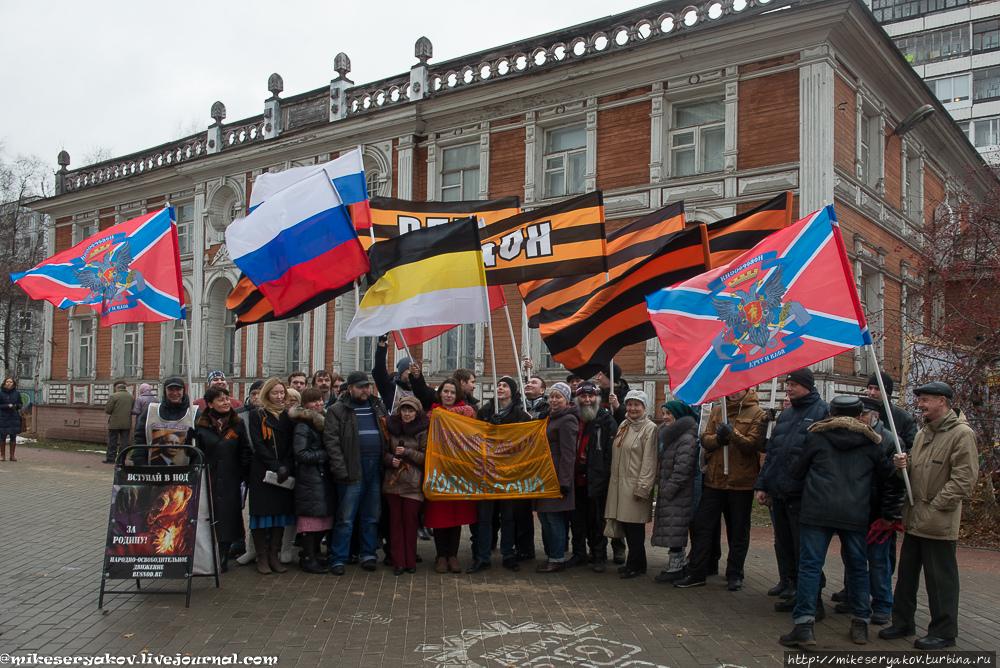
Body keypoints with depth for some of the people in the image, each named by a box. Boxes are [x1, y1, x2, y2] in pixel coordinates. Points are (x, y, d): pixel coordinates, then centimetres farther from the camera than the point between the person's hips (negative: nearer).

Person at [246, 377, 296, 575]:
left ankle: (274, 556, 8)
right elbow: (258, 445, -7)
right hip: (262, 472, -3)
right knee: (262, 512, -3)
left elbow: (292, 446, 7)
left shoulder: (288, 416, 13)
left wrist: (286, 467, -9)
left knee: (281, 512, 3)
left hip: (285, 472, 3)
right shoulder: (257, 416, 2)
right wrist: (276, 466, -16)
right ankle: (262, 558, 2)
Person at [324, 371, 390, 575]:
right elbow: (331, 440, -6)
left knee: (372, 516, 10)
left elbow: (389, 434, 19)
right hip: (353, 470, -4)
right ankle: (338, 559, 7)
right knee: (345, 518, -2)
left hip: (377, 468, 4)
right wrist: (340, 468, -15)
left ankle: (368, 555, 20)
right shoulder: (337, 410, 1)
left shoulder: (379, 407, 16)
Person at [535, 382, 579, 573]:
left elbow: (568, 453, -17)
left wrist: (564, 480, -21)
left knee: (554, 517, -6)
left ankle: (557, 560, 2)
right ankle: (551, 555, 19)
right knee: (543, 515, 11)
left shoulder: (567, 419, -11)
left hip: (557, 476, -10)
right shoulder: (552, 417, 19)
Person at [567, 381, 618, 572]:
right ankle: (579, 553, 23)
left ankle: (600, 557, 14)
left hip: (596, 479, -4)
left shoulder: (606, 420, -4)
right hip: (577, 478, 5)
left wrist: (606, 475, -14)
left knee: (597, 519, 4)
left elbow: (611, 451, -8)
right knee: (577, 519, 11)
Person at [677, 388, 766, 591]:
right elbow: (705, 439, 6)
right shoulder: (717, 410, 11)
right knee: (701, 526, 3)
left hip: (741, 482, -4)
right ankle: (696, 574, 12)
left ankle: (735, 575, 22)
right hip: (714, 480, 4)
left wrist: (734, 434, -26)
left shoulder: (756, 413, -3)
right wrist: (718, 438, -15)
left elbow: (755, 445, -13)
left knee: (738, 532, 9)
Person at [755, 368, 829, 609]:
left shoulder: (824, 412, -5)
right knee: (784, 545, 14)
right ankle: (792, 585, 26)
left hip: (802, 495, -7)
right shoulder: (784, 415, 18)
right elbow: (771, 452, 20)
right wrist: (762, 484, 14)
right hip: (778, 494, 7)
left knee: (803, 550, 0)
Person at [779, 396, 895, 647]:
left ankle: (804, 624, -8)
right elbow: (887, 472, 17)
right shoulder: (869, 441, 11)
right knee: (857, 567, 15)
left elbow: (796, 472, 10)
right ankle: (860, 623, 21)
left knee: (810, 565, -2)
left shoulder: (816, 436, 7)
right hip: (856, 514, 2)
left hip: (817, 511, -2)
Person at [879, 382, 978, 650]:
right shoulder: (922, 434, 15)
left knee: (940, 577, 2)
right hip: (914, 517, 8)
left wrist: (934, 507, -16)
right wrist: (902, 465, -3)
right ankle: (903, 622, 26)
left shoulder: (961, 433, -11)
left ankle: (943, 632, 14)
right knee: (907, 573, 15)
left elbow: (964, 479, -16)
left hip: (939, 522, -8)